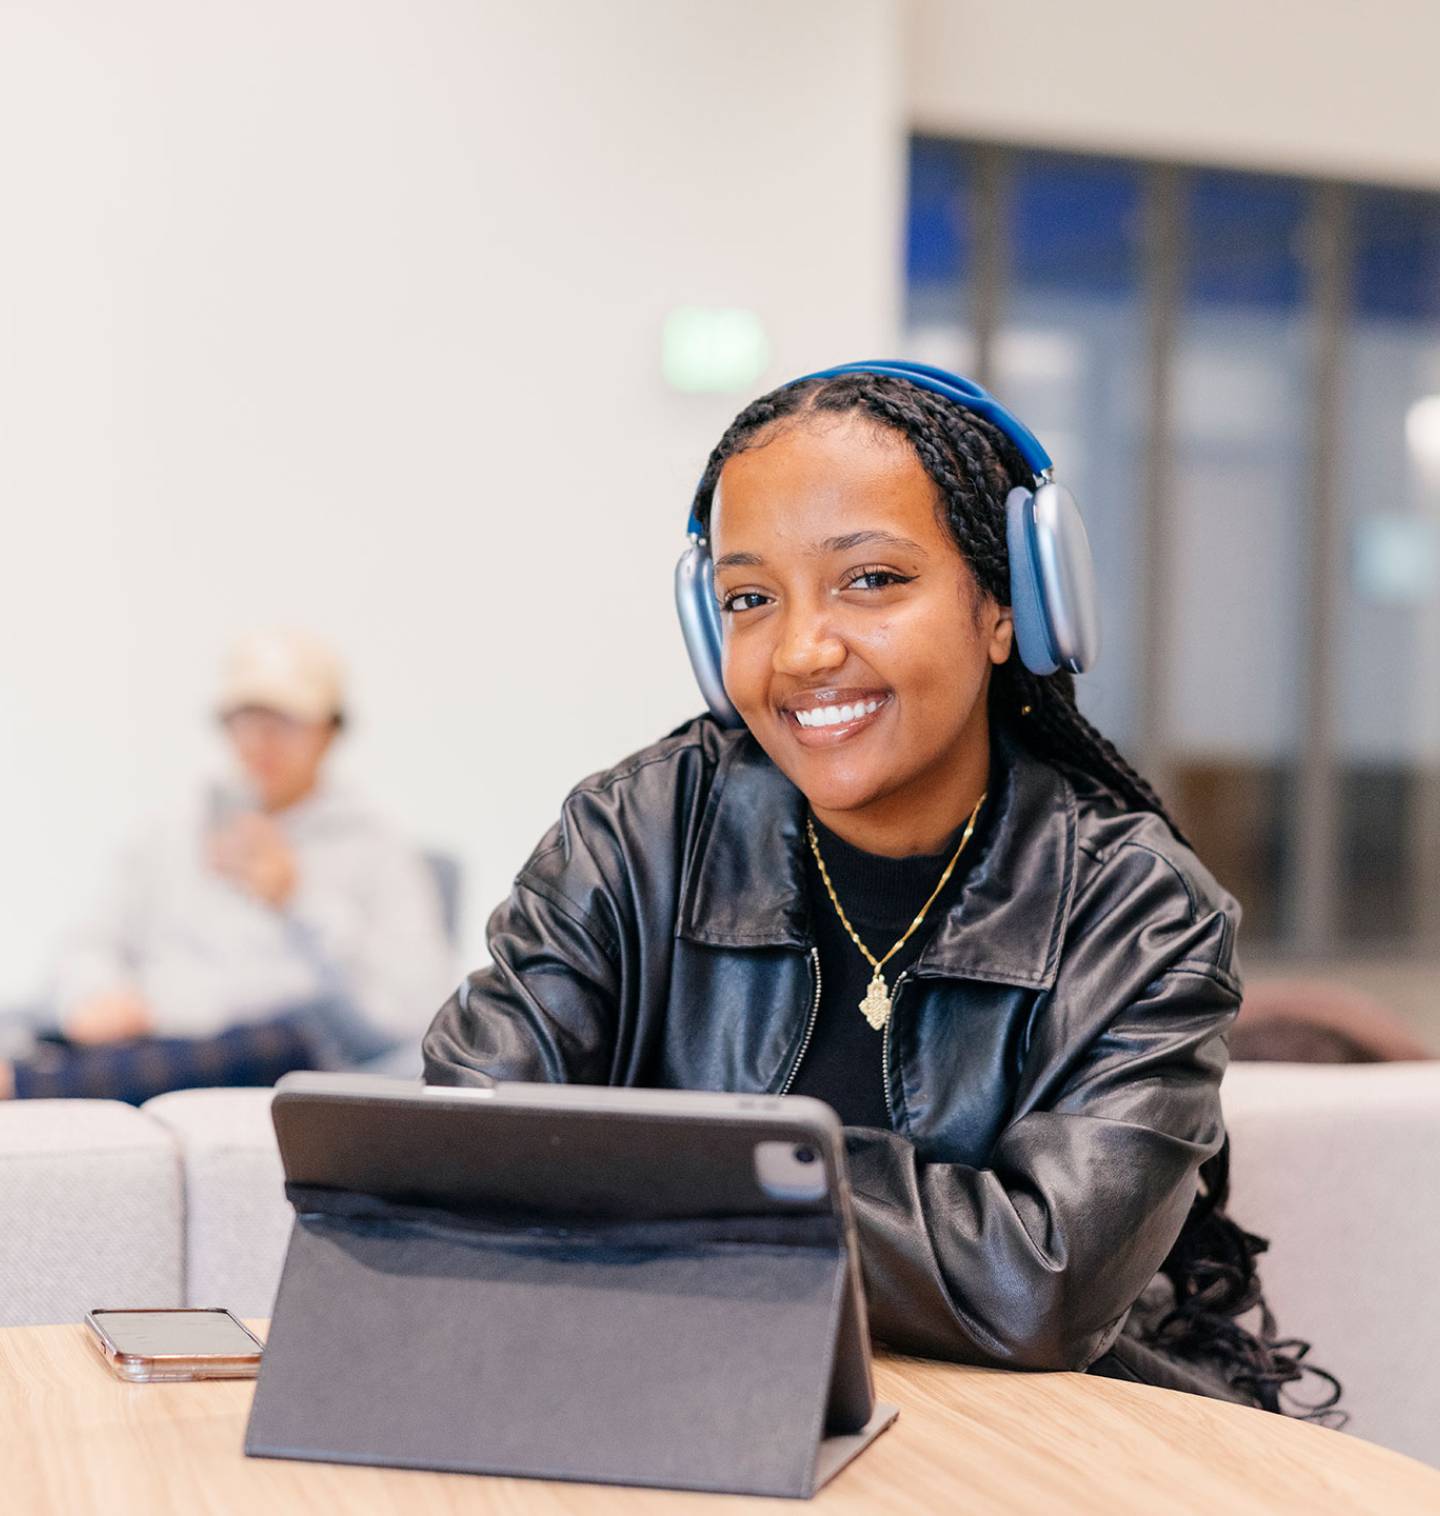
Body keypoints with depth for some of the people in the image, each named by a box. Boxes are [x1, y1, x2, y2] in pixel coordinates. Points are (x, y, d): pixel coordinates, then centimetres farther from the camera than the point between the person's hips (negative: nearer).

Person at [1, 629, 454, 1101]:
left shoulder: (378, 854, 15)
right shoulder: (172, 839, 28)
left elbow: (413, 1007, 1)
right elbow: (92, 944, 25)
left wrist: (297, 900, -7)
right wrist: (94, 997, -1)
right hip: (144, 1039, 4)